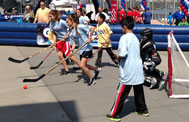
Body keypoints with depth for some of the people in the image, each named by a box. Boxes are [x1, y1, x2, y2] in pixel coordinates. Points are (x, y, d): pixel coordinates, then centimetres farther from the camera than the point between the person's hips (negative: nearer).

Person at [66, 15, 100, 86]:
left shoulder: (80, 27, -16)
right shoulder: (72, 31, 9)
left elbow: (92, 28, -19)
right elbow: (75, 42, 13)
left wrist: (90, 38, -19)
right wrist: (72, 49, -2)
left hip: (87, 48, -9)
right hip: (81, 50, 9)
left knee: (82, 65, -17)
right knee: (84, 65, 15)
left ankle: (92, 79, 1)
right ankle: (96, 70, 41)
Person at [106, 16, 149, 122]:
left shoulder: (124, 38, -13)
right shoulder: (136, 38, 11)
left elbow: (122, 54, -25)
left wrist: (118, 58, -3)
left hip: (128, 72, -7)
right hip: (138, 70, 7)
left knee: (121, 93, 0)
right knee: (139, 91, 19)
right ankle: (143, 110, 31)